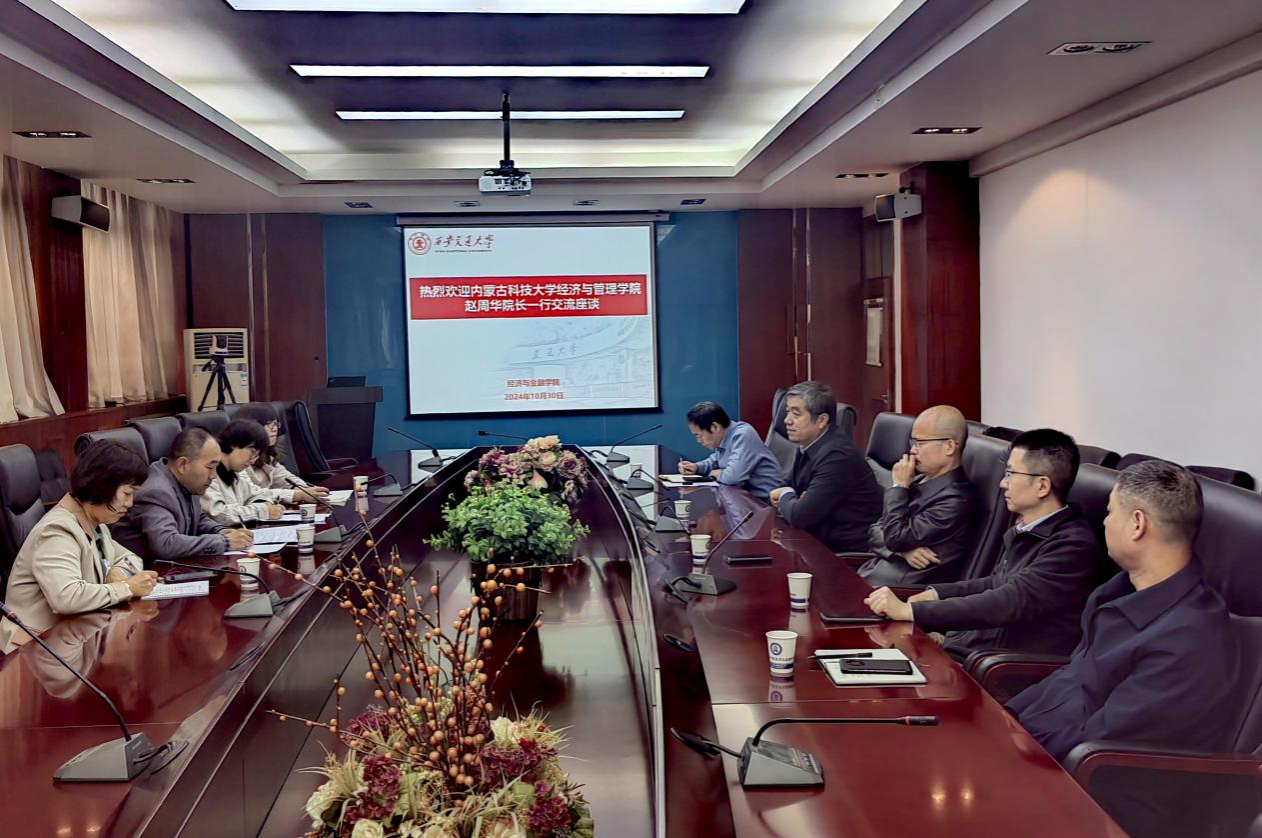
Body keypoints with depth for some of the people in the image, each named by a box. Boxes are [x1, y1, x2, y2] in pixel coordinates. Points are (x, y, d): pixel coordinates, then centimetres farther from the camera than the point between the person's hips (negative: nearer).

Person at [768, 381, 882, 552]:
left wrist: (785, 496, -5)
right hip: (822, 539, 7)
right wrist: (789, 499, -9)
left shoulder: (837, 456, -22)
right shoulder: (808, 445, 4)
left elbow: (799, 515, -25)